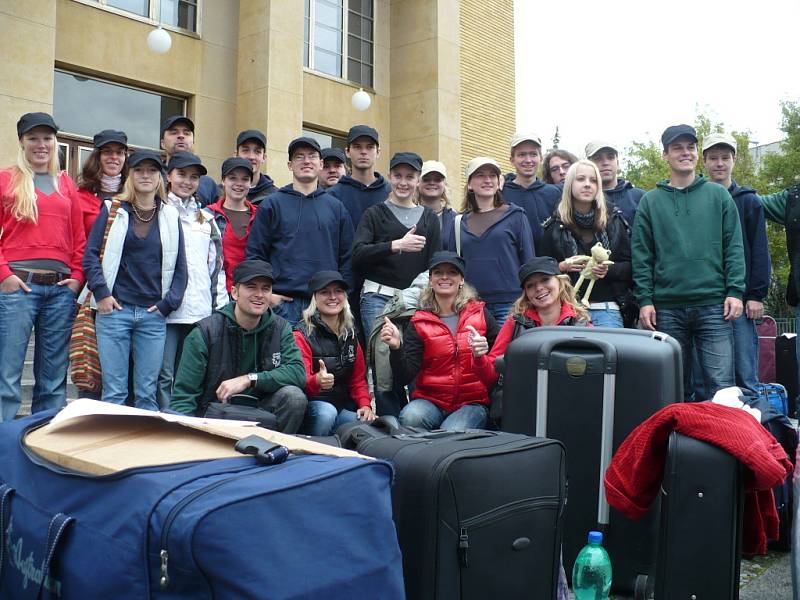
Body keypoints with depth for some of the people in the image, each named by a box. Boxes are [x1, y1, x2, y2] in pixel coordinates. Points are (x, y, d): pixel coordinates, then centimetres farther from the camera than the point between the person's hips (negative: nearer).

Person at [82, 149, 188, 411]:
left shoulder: (170, 217, 11)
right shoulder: (113, 210, 7)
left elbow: (180, 266, 10)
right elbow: (91, 255, 4)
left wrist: (168, 303, 1)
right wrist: (101, 293, -7)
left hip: (154, 314, 2)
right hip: (114, 309, -1)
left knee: (147, 392, 3)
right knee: (114, 390, -1)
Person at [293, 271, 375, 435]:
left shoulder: (350, 334, 12)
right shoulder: (303, 333, -7)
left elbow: (358, 377, 14)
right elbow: (302, 381, -18)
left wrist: (365, 405, -4)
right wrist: (317, 381, -41)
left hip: (342, 406, 5)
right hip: (310, 407, -5)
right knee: (326, 412, -35)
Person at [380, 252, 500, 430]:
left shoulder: (480, 314, 5)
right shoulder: (419, 322, 4)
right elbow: (406, 377, -3)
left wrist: (485, 350, -16)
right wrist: (396, 348, -21)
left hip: (472, 403, -1)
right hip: (431, 400, 1)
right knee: (410, 417, -31)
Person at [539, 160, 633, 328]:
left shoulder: (613, 220, 6)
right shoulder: (556, 226, 6)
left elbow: (630, 265, 7)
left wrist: (609, 270, -11)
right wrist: (562, 267, -11)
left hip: (607, 309, 0)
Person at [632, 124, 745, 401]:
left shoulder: (718, 195, 9)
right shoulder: (650, 201, 9)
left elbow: (733, 247, 5)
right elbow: (641, 255, 5)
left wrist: (735, 291, -5)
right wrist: (645, 300, -3)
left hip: (714, 305, -1)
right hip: (667, 308, 1)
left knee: (721, 385, -4)